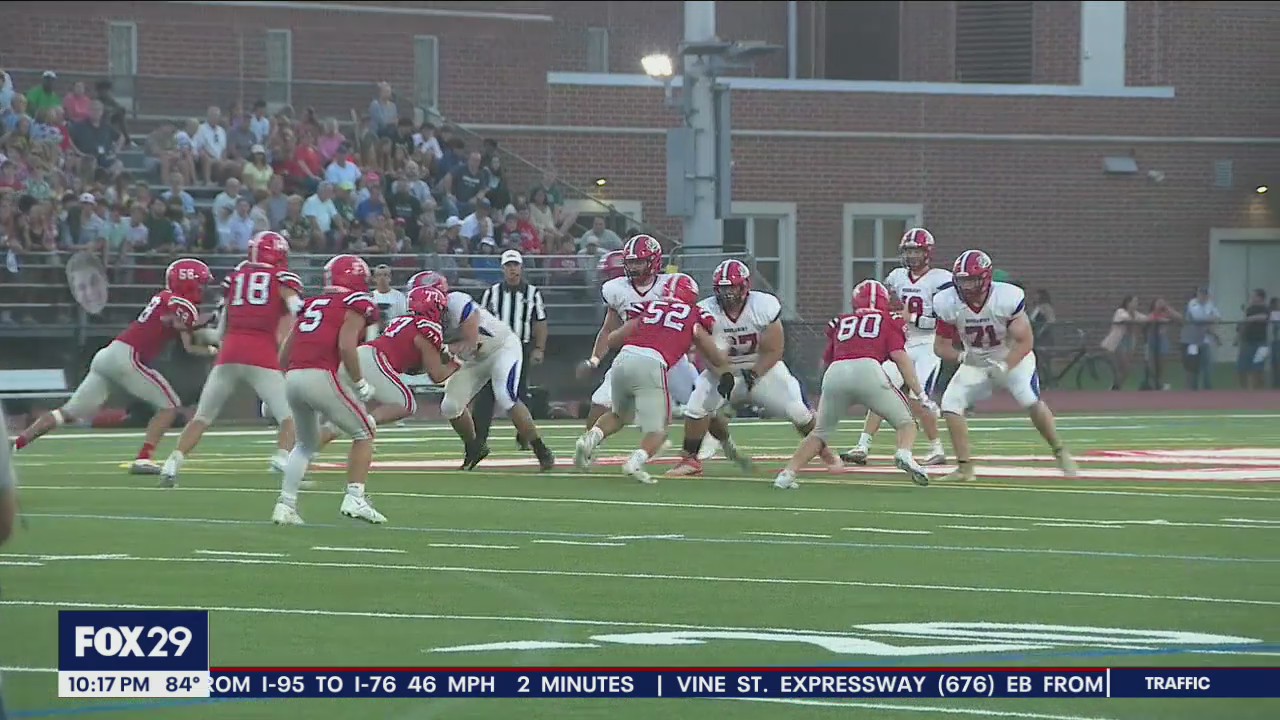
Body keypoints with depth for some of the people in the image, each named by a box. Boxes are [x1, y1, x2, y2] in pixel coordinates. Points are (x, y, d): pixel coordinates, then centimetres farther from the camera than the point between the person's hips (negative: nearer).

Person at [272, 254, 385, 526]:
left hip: (292, 378, 6)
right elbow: (346, 345, -11)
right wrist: (360, 384, -1)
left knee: (306, 443, 26)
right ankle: (355, 498, 0)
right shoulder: (357, 304, 4)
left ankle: (285, 505, 15)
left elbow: (285, 350, 21)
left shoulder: (312, 303, 24)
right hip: (321, 377, -6)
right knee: (364, 433, 12)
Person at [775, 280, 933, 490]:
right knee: (905, 423, 12)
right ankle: (904, 454, -20)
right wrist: (921, 395, 5)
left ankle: (787, 474, 12)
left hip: (835, 374, 3)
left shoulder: (840, 323, 30)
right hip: (868, 370, -3)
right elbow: (901, 357, 8)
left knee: (820, 432, 24)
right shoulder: (889, 322, 22)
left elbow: (827, 360, 35)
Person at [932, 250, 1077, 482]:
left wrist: (1004, 367, -37)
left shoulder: (1007, 298, -27)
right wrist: (961, 357, -31)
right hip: (975, 363, 4)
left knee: (1031, 401, -25)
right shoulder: (948, 303, -18)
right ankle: (965, 468, -3)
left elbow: (1025, 342, -22)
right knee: (951, 404, -14)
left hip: (1013, 358, -4)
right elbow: (940, 345, -9)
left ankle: (1060, 453, -3)